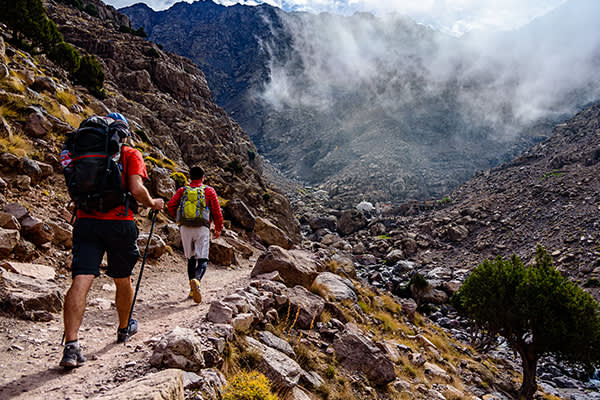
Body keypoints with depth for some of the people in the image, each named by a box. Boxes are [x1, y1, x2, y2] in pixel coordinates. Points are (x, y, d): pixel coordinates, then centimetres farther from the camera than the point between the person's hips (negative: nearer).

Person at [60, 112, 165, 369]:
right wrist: (153, 204, 6)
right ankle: (124, 328, 37)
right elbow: (136, 189, -12)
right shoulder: (130, 155, 2)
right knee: (123, 280, 17)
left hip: (86, 221, 2)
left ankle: (71, 345, -18)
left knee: (81, 281, -6)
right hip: (118, 223, -2)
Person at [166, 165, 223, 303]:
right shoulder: (209, 190, 7)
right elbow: (217, 211, 5)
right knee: (202, 259, -4)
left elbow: (170, 205, 1)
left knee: (191, 258, 15)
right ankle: (196, 280, -34)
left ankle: (193, 290, 17)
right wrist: (218, 228, 15)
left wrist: (178, 217, 19)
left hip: (185, 228, 3)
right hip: (202, 228, -3)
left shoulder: (182, 190, 12)